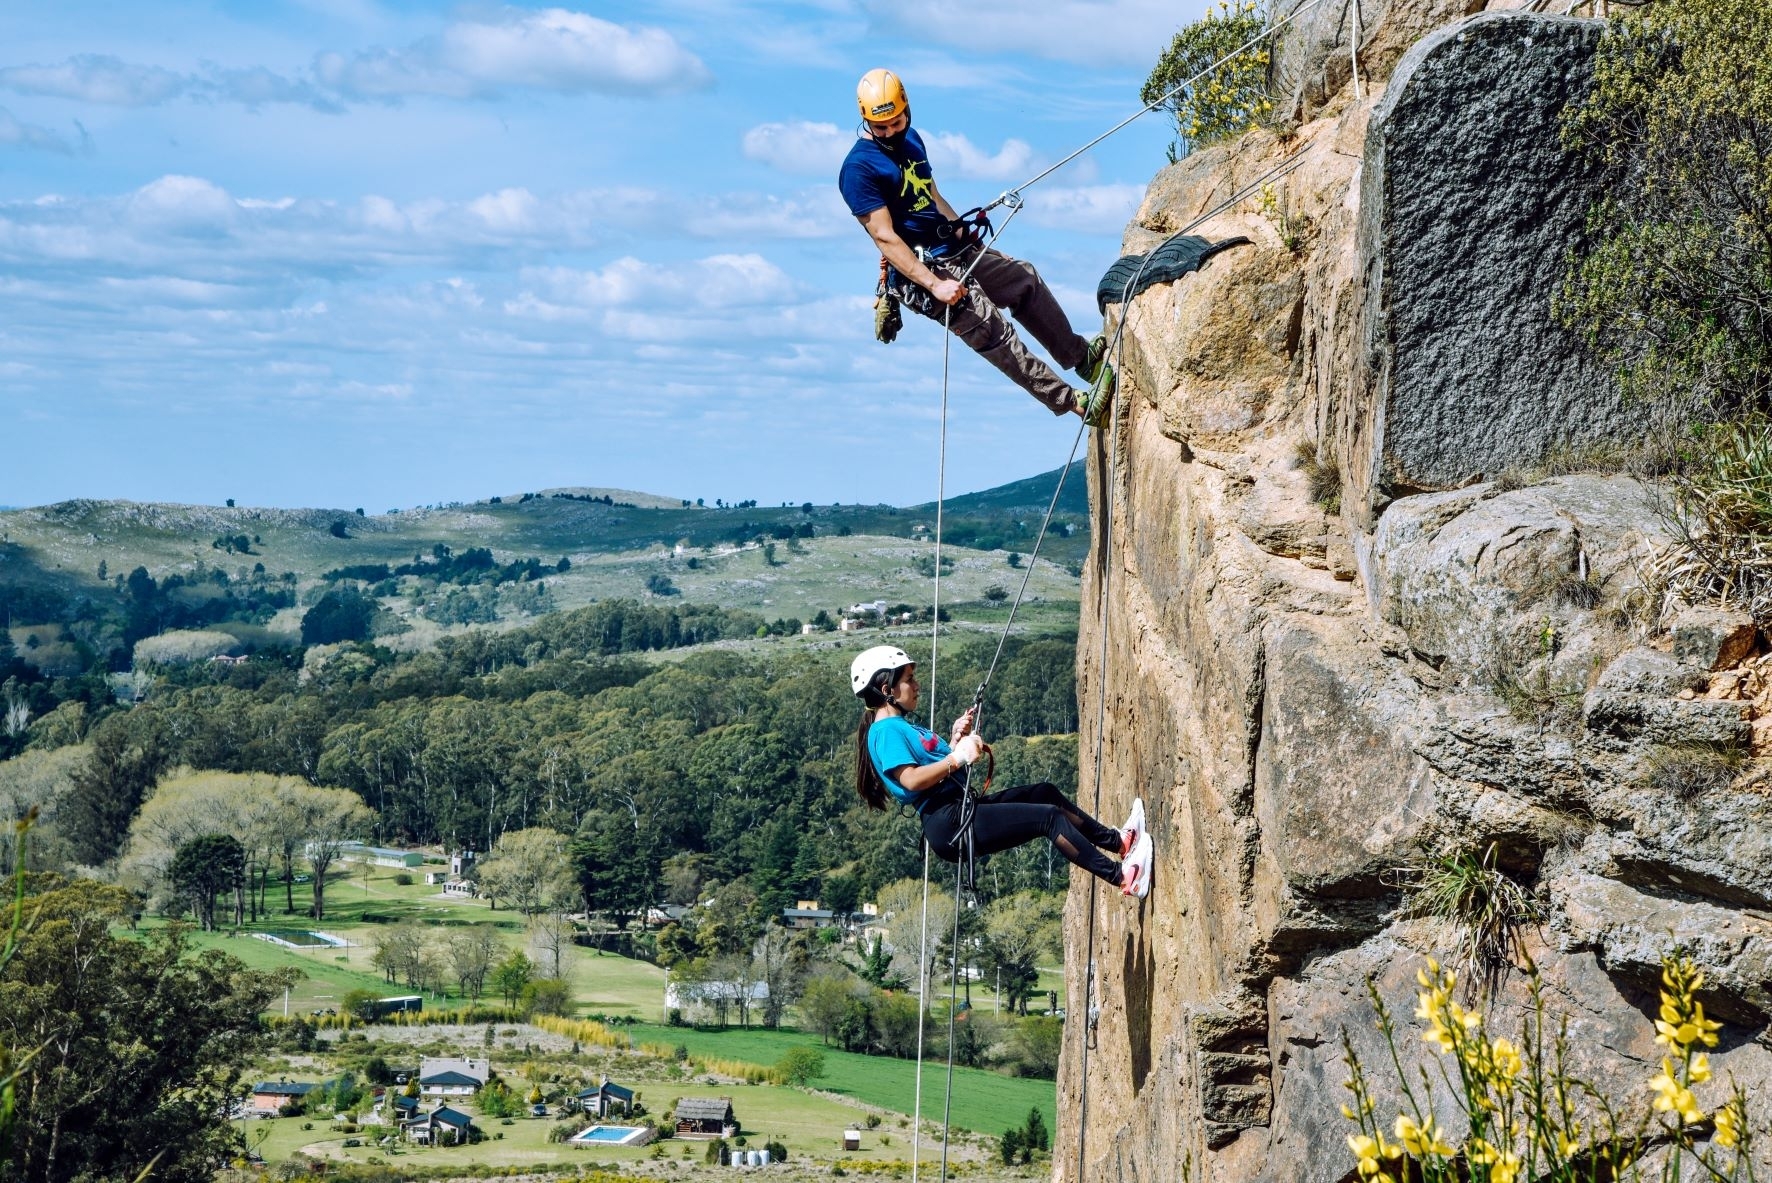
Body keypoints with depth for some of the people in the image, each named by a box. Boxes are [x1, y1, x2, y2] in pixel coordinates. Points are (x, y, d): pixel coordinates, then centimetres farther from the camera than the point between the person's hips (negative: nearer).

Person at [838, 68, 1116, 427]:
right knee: (995, 332, -16)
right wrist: (933, 284, -28)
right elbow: (884, 237, -23)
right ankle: (1074, 402, -16)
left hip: (956, 251, 9)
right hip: (921, 269, -9)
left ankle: (1081, 357, 29)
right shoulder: (859, 169, -18)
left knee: (1026, 280, 16)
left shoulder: (910, 138, 10)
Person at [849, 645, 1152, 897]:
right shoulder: (885, 731, -10)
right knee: (1050, 816, -14)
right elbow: (911, 779, -24)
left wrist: (957, 740, 11)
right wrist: (958, 757, -22)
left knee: (1045, 793, 16)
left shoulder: (903, 727, 22)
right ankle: (1122, 877, -17)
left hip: (962, 810, 11)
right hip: (948, 823, -11)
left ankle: (1116, 841, 18)